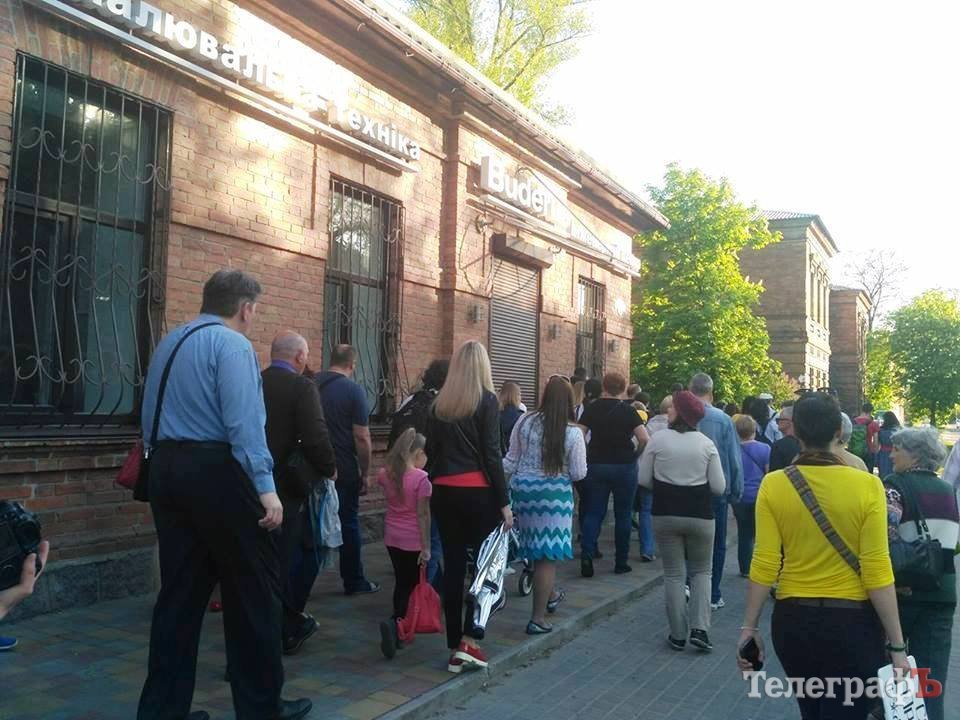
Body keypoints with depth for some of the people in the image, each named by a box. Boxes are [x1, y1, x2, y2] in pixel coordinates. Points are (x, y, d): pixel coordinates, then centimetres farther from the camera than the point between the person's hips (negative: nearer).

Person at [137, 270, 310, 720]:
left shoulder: (168, 343, 17)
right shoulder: (232, 345, -10)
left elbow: (149, 416, 18)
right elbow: (244, 420, -20)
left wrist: (163, 463, 19)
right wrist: (265, 486, -22)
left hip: (166, 468, 8)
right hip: (217, 471, -8)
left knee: (180, 591, 13)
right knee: (253, 589, 3)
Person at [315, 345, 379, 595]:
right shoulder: (353, 390, -11)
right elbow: (362, 438, -14)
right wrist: (365, 473, -4)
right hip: (343, 470, -4)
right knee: (348, 524, 9)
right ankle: (354, 582, 19)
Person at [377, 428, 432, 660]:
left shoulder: (386, 474, 0)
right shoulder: (420, 478, -16)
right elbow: (423, 515, -15)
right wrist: (426, 547, -12)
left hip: (392, 537, 6)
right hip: (413, 540, -5)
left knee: (401, 582, 18)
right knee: (412, 585, 3)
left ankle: (399, 626, 25)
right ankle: (394, 622, -17)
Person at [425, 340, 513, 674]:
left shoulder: (439, 403, 8)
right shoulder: (486, 400, -6)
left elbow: (431, 451, 9)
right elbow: (491, 454, -10)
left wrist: (436, 486, 16)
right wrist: (504, 501, -6)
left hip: (444, 492, 4)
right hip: (478, 492, -4)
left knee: (453, 567, 8)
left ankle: (455, 649, 13)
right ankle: (468, 641, -2)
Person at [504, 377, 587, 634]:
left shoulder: (525, 422, -4)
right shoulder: (573, 432, -11)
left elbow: (511, 460, 2)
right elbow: (578, 473, -6)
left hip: (523, 487, 4)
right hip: (554, 492, -4)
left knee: (537, 547, 21)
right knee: (547, 556, 3)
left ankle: (551, 595, 42)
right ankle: (537, 618, 6)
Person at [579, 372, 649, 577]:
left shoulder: (592, 409, -2)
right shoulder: (628, 411, -7)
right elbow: (645, 440, -14)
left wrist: (589, 453, 10)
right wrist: (636, 452, 5)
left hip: (596, 465, 2)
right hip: (624, 466, -1)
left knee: (593, 513, 6)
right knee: (623, 515, 10)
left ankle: (586, 556, -9)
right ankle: (621, 562, 15)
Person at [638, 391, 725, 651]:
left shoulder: (658, 439, -7)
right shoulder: (707, 443, -4)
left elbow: (643, 480, -4)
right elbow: (719, 487, -4)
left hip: (665, 514, 0)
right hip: (700, 515, 1)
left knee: (673, 574, 10)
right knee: (701, 571, 17)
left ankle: (678, 634, 13)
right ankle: (699, 628, 4)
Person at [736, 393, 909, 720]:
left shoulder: (773, 485, -8)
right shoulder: (867, 486, -12)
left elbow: (765, 565, -8)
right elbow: (877, 573, -13)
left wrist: (750, 626, 2)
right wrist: (897, 646, -5)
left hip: (792, 621, 2)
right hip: (853, 623, -2)